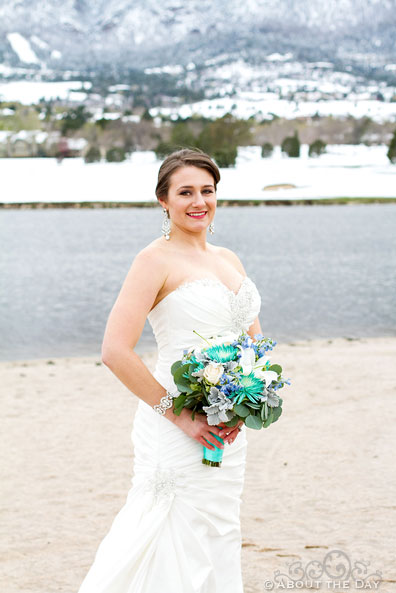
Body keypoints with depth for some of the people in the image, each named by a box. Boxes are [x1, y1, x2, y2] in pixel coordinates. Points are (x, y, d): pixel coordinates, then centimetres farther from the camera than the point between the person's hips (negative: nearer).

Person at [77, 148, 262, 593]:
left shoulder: (228, 260, 12)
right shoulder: (156, 260, -10)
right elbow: (115, 352, -18)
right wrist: (177, 414, -17)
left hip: (228, 433, 7)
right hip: (177, 434, -7)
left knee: (219, 550, 14)